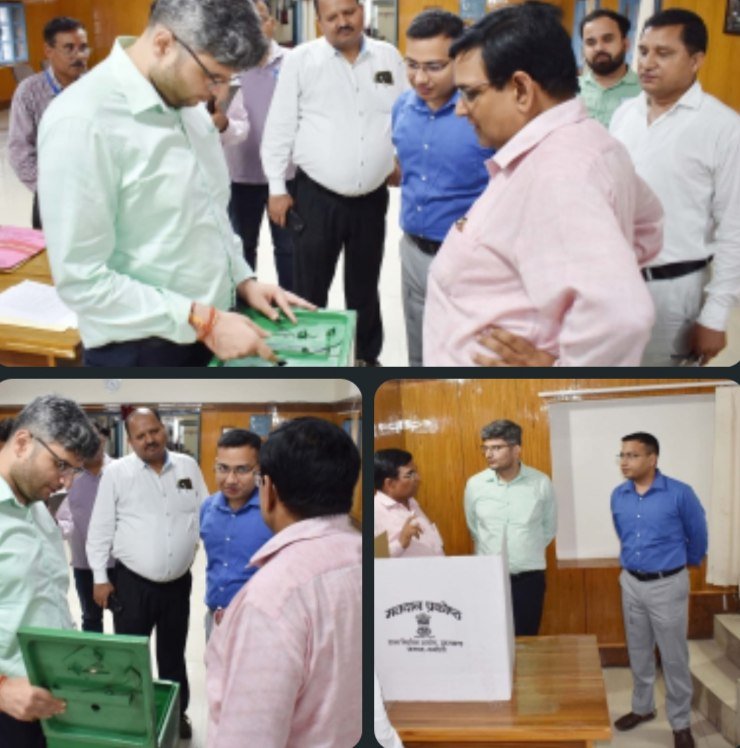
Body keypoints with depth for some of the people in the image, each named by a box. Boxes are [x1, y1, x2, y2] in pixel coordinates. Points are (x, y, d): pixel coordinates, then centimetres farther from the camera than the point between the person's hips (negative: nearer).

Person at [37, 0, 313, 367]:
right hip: (142, 353, -7)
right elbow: (83, 279, -22)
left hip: (214, 330, 7)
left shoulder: (185, 102, 5)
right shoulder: (83, 122, -20)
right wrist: (203, 320, -24)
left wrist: (243, 279, 4)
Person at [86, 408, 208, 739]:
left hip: (178, 582, 3)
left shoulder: (188, 466, 2)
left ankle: (178, 713, 34)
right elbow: (101, 527, -3)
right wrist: (100, 577, -4)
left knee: (173, 653, 18)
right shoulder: (117, 472, -7)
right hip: (132, 582, -3)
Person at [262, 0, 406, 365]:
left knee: (365, 288, 16)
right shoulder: (301, 59, -3)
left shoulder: (389, 57, 5)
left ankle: (367, 358, 31)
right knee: (309, 288, 4)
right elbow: (281, 126, -2)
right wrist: (277, 187, -5)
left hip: (372, 197, 3)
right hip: (317, 196, -3)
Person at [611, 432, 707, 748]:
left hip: (668, 585, -5)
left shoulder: (679, 493, -17)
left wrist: (685, 563, 13)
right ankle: (642, 707, 35)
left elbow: (698, 535, -1)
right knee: (638, 652, 17)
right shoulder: (618, 496, -2)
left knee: (674, 657, 3)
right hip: (631, 583, 5)